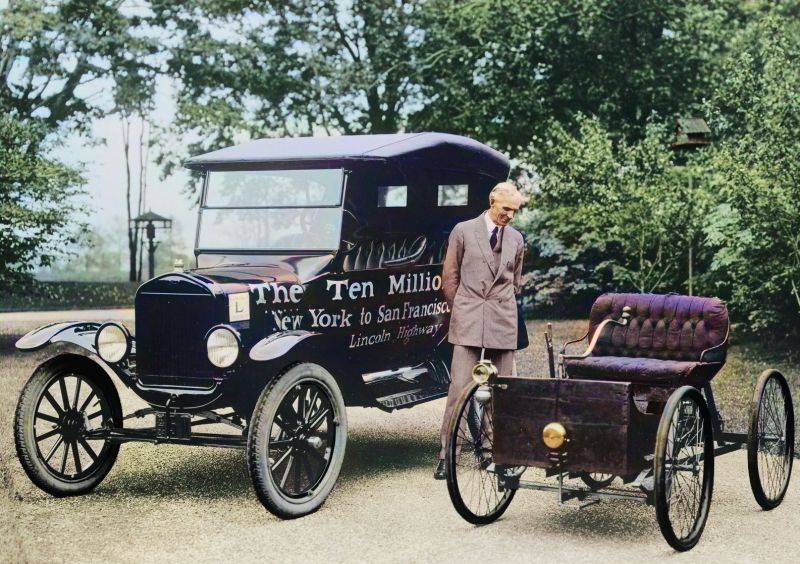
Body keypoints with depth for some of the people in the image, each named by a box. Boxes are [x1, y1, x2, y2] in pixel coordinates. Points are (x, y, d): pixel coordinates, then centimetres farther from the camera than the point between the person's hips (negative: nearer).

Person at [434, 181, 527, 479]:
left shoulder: (516, 239, 12)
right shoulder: (463, 231, 2)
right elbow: (449, 277, 6)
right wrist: (461, 311, 7)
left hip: (504, 322, 3)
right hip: (468, 321, -3)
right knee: (459, 387, -8)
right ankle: (447, 453, -4)